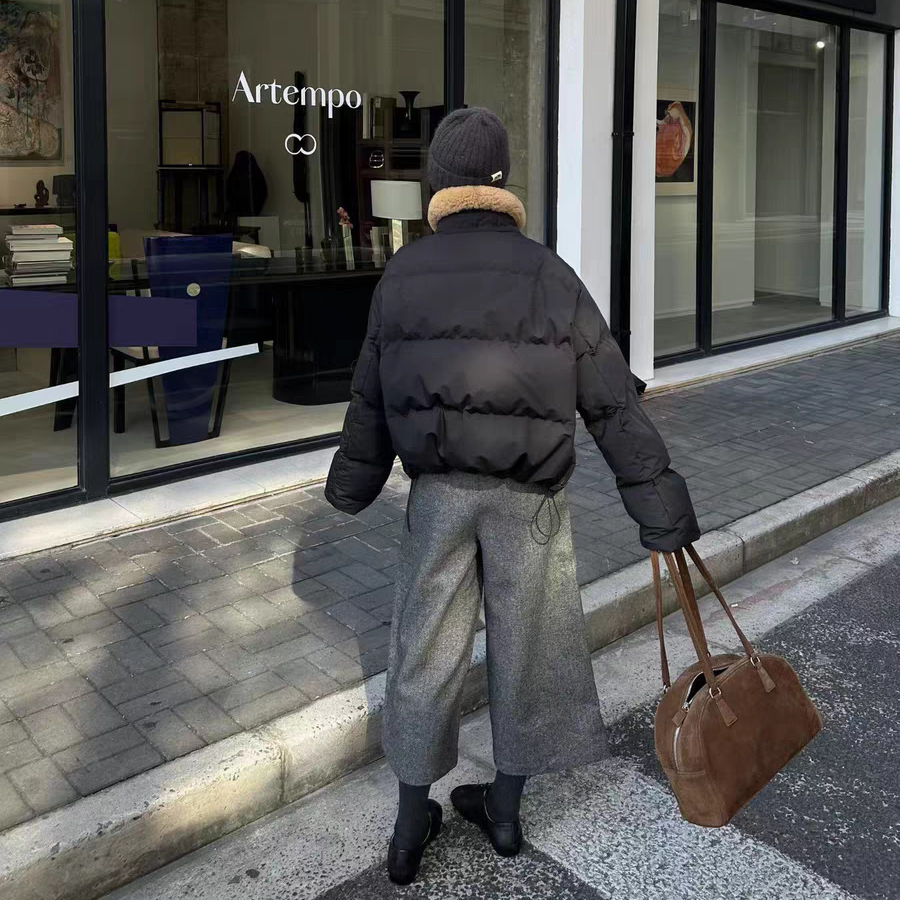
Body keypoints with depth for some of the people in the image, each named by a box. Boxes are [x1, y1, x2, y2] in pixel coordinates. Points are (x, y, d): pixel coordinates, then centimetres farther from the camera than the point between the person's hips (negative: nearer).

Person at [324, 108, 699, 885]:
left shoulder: (403, 276, -1)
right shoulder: (548, 275, -8)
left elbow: (372, 396, 8)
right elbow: (614, 405, -8)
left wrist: (352, 485, 23)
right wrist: (664, 512, -3)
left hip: (439, 492, 2)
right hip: (529, 498, -1)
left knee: (427, 651, 12)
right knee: (525, 646, 15)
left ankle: (411, 829, 23)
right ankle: (505, 807, 31)